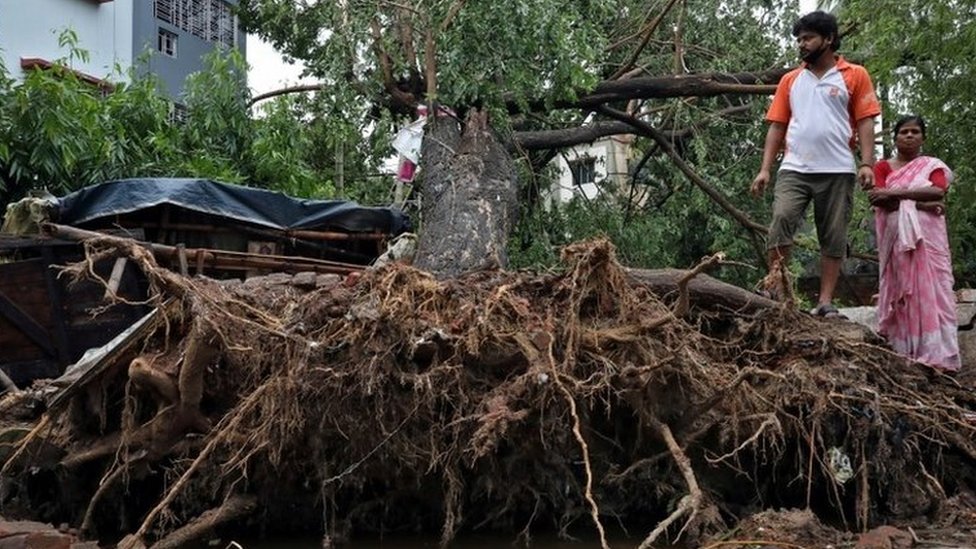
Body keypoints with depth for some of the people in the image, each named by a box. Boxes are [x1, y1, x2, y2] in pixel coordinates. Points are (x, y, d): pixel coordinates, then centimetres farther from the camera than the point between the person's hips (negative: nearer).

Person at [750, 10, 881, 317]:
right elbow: (777, 126, 13)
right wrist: (765, 168, 4)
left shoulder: (855, 76, 8)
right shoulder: (790, 80, 16)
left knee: (834, 238, 0)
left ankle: (826, 301, 3)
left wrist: (867, 163, -10)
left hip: (838, 171, -1)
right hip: (794, 170, 2)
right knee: (780, 222, -16)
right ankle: (775, 293, -12)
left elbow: (865, 122, 2)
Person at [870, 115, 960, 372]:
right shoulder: (883, 166, 13)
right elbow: (881, 200, -4)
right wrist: (919, 203, -12)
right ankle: (904, 354, -11)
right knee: (901, 289, -7)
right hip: (897, 236, 0)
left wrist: (896, 192, -12)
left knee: (931, 288, -10)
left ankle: (936, 355, -16)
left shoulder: (933, 165, 16)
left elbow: (938, 191, -6)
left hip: (928, 237, 0)